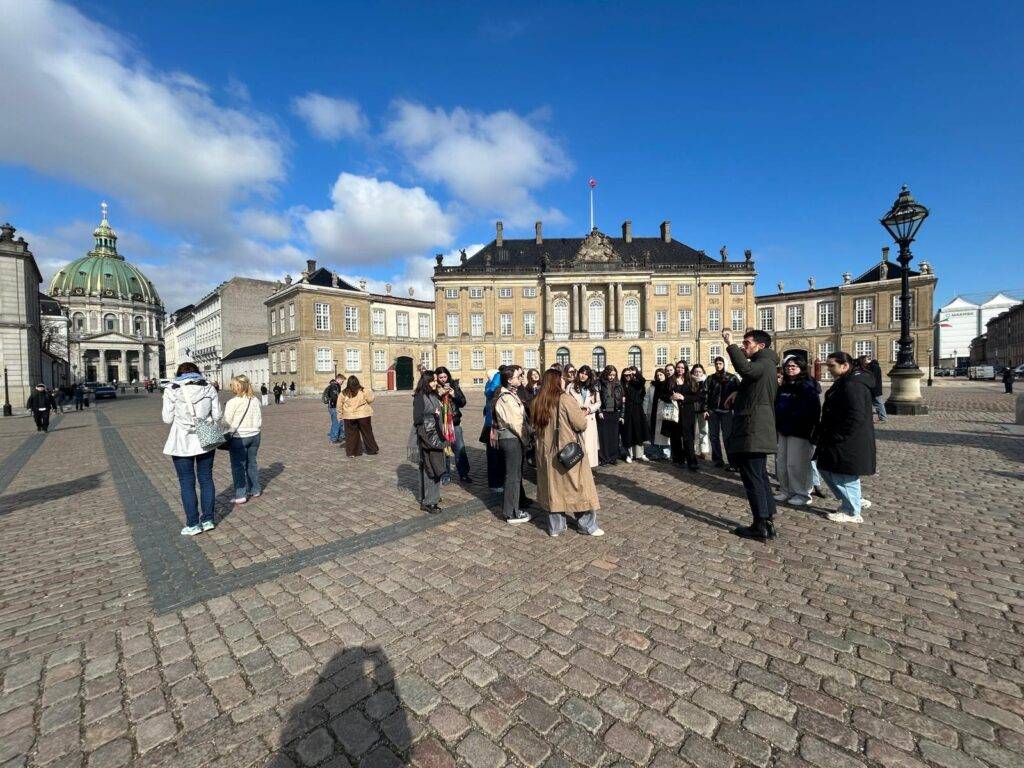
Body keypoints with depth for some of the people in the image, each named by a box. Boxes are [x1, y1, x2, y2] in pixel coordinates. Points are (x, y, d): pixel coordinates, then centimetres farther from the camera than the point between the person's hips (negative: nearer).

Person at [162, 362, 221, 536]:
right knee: (206, 479, 13)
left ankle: (193, 524, 14)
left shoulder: (172, 391, -6)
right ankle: (208, 520, 20)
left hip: (182, 442, -2)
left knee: (187, 483, 7)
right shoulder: (209, 388, -1)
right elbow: (217, 415, 0)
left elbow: (167, 419, -4)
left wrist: (181, 416, 14)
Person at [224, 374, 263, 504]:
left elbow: (227, 422, -11)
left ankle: (240, 495, 8)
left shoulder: (233, 402, -15)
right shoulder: (254, 400, 1)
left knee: (238, 466, 4)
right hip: (254, 436, 5)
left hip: (238, 438, -5)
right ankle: (255, 490, 26)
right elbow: (259, 420, 6)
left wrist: (225, 435, 3)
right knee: (252, 463, 16)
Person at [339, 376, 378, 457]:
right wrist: (370, 392, 17)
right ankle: (372, 450, 21)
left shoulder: (343, 393, -4)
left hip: (349, 417, 1)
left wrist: (340, 415, 13)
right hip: (363, 415, -1)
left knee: (351, 434, 10)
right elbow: (370, 399, 0)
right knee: (367, 433, 12)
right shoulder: (363, 391, -10)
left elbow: (339, 405, 2)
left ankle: (351, 453, 13)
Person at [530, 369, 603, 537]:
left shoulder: (536, 402, 1)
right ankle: (586, 525, 20)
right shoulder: (565, 399, -16)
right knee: (577, 486, 8)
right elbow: (581, 424, -15)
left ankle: (555, 527, 22)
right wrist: (583, 414, 7)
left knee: (553, 486, 14)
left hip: (547, 452, 5)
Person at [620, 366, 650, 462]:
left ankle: (639, 455, 15)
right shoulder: (622, 386, 1)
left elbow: (643, 381, -17)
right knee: (628, 434, 1)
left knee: (639, 432, 5)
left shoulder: (636, 384, 5)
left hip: (637, 411, 2)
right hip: (627, 412, -2)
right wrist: (621, 415, -11)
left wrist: (636, 373, -20)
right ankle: (629, 455, 11)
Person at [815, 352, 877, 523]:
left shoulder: (853, 385, -21)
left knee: (844, 476, 2)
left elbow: (856, 417, -26)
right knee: (826, 470, 18)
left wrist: (837, 437, -21)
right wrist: (823, 432, 14)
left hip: (848, 443, -11)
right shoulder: (843, 383, 13)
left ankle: (851, 513, 19)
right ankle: (855, 500, 32)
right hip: (837, 441, 11)